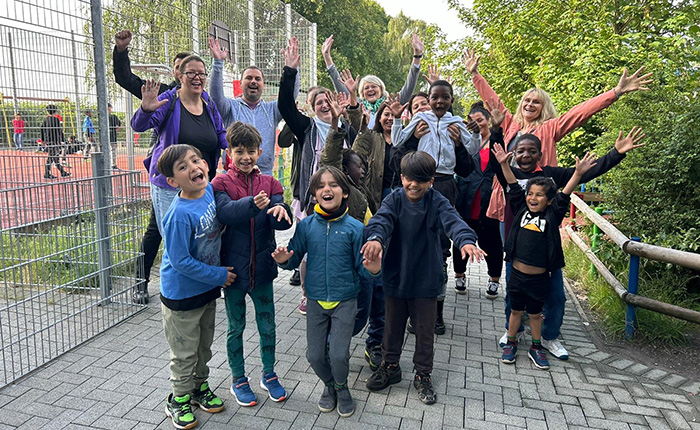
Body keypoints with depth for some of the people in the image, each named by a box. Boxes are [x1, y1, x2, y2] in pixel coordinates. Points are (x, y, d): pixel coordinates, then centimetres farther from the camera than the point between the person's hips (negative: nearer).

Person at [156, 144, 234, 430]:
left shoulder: (210, 190, -9)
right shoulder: (179, 214, -29)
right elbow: (180, 261, -26)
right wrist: (219, 275, -17)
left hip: (208, 288, 6)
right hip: (182, 294, -6)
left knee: (204, 344, 23)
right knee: (185, 352, 12)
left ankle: (199, 386, 44)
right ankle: (179, 399, 33)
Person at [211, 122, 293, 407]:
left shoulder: (270, 183, 1)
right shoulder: (221, 184, -7)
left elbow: (282, 222, -12)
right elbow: (225, 211, -28)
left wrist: (280, 210, -36)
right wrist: (252, 204, -46)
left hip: (262, 267, 2)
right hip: (233, 267, -2)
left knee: (267, 325, 14)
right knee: (236, 327, 14)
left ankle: (269, 374, 35)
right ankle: (238, 380, 33)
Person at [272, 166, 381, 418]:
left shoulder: (354, 227, -11)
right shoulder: (307, 225, -5)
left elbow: (361, 266, -5)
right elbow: (296, 257, 3)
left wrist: (372, 269, -27)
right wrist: (285, 260, -19)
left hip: (345, 301, -2)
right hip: (316, 301, 2)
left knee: (339, 354, -3)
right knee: (315, 355, 8)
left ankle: (342, 387, 31)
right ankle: (329, 385, 40)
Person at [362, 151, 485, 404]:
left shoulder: (437, 202, -9)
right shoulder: (394, 200, -6)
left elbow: (453, 221, -26)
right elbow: (382, 219, -24)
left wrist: (466, 241, -47)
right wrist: (376, 237, -47)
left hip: (426, 280, -1)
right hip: (395, 277, 1)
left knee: (425, 330, 12)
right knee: (392, 326, 18)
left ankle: (423, 375, 32)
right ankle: (390, 366, 40)